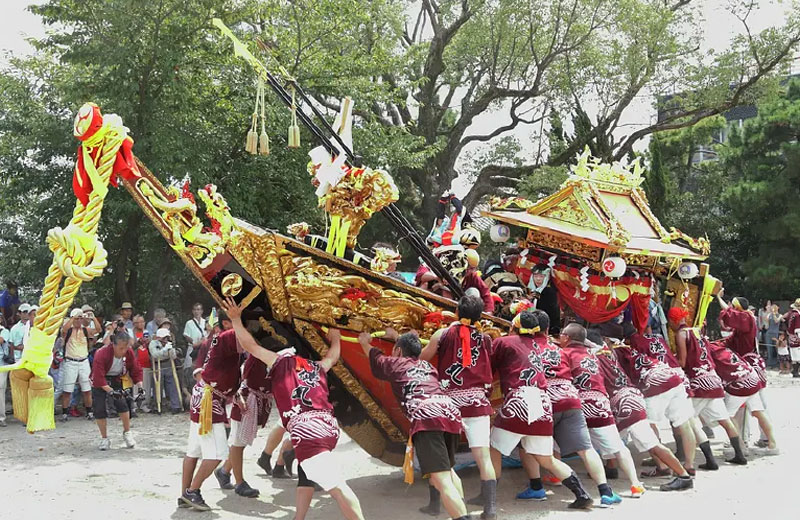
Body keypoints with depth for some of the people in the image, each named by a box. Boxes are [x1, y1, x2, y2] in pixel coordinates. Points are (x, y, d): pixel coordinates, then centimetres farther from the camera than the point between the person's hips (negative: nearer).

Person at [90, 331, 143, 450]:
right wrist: (110, 391, -45)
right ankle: (104, 439, 8)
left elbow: (136, 370, -8)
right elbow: (98, 378, -37)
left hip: (117, 379, 3)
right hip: (100, 382, -3)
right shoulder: (101, 354, -33)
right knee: (99, 409, -9)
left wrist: (139, 386, -22)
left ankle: (127, 433, 8)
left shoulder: (129, 353, -19)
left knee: (123, 403, -13)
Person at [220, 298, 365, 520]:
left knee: (337, 487, -16)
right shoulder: (317, 367, 27)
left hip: (306, 431, -7)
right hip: (327, 427, 7)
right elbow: (333, 355, 48)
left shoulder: (282, 362, 14)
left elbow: (250, 346, 15)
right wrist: (335, 338, 66)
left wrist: (236, 319, 25)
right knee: (306, 478, 25)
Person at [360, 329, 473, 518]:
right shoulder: (426, 365, 32)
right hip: (451, 412, 6)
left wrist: (365, 342, 62)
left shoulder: (395, 363, 21)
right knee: (446, 468, 30)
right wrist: (396, 336, 71)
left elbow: (375, 356, 43)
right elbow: (411, 349, 56)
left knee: (442, 480, -16)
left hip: (426, 417, -6)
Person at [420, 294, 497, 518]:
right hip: (478, 401, 1)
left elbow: (420, 360, 2)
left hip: (449, 401, -1)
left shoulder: (443, 334, -1)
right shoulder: (485, 339, 5)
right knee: (483, 457, 1)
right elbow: (489, 368, 13)